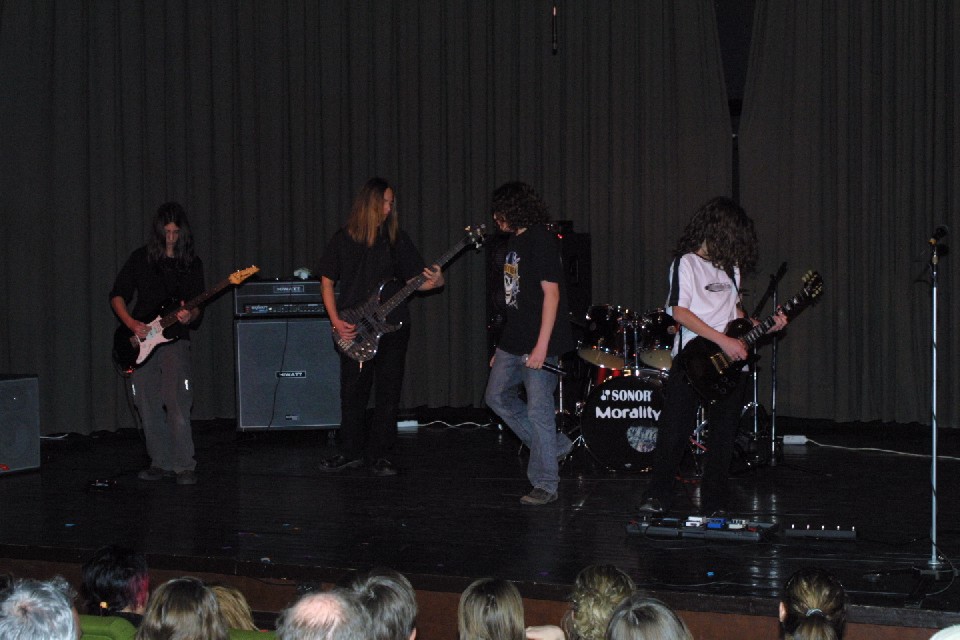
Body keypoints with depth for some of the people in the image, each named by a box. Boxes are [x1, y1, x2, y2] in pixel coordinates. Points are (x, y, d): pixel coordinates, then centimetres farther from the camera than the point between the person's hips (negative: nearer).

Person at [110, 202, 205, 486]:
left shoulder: (192, 264, 6)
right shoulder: (141, 258, 6)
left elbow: (197, 308, 5)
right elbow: (117, 295, 8)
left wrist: (189, 316, -18)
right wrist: (132, 324, -7)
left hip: (175, 338, -2)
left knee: (177, 403, -17)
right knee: (148, 407, 5)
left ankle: (184, 466, -14)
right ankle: (161, 463, 18)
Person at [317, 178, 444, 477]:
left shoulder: (396, 238, 5)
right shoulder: (343, 239, 1)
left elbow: (414, 279, 7)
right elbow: (327, 282, 5)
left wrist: (434, 281, -16)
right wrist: (336, 321, -6)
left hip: (392, 326, 1)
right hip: (353, 331, -1)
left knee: (387, 395, 1)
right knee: (353, 394, 4)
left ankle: (377, 455, 10)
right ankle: (352, 452, 19)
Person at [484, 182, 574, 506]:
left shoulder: (542, 241, -13)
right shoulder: (514, 241, 14)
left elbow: (551, 293, -18)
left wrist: (541, 345, -22)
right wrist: (502, 347, 18)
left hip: (538, 345, -10)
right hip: (513, 342, 10)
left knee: (538, 411, -6)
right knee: (497, 396, 14)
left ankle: (545, 484, 3)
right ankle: (554, 446, 22)